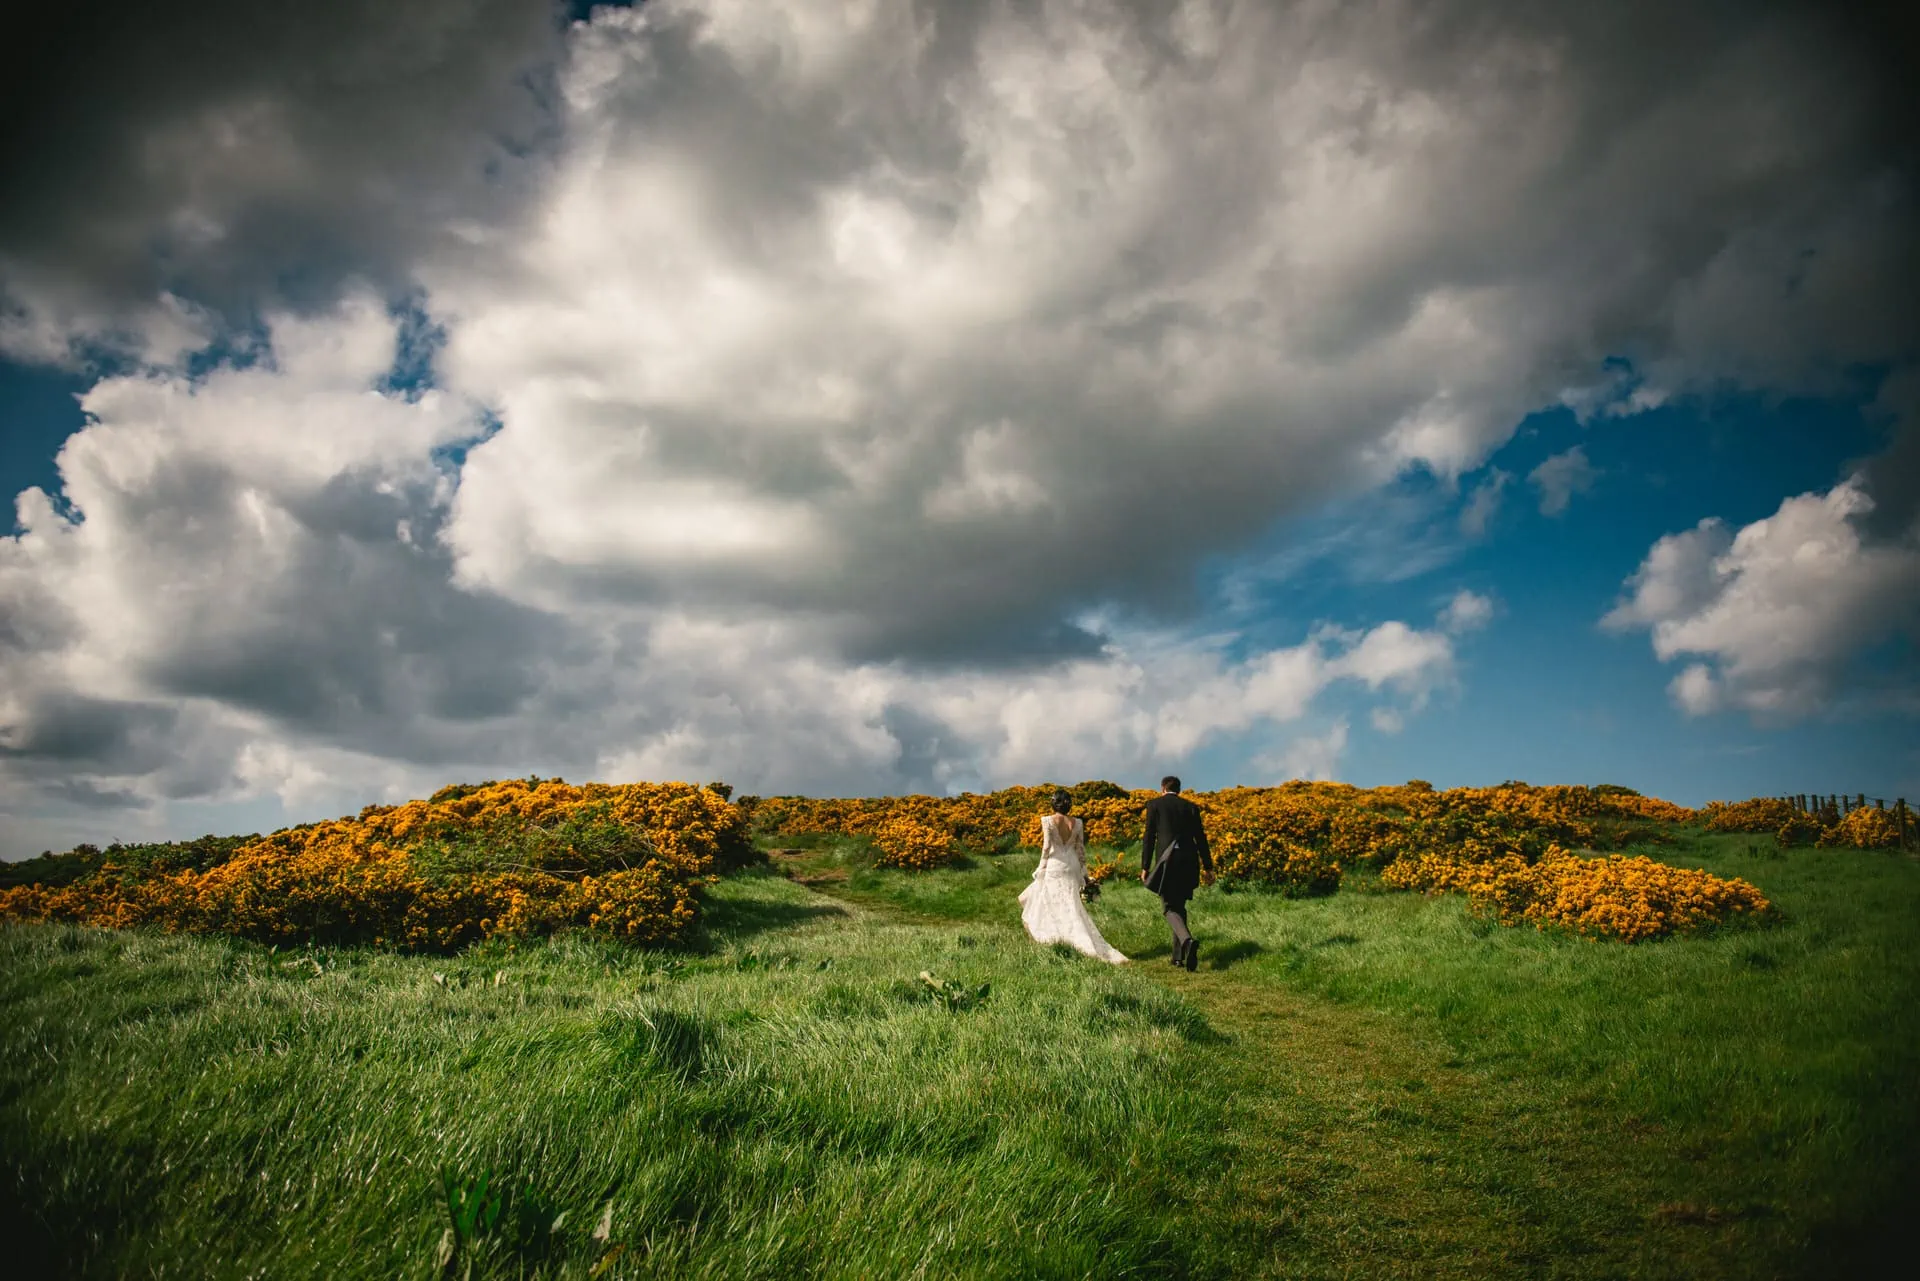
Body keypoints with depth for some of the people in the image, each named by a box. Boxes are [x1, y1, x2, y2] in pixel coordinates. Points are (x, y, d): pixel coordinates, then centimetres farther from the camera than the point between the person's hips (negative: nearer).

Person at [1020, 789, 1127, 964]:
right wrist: (1083, 872, 14)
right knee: (1071, 906, 12)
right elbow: (1081, 849, 6)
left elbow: (1046, 845, -12)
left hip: (1055, 865, -4)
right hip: (1072, 866, 4)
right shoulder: (1077, 823, 3)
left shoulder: (1047, 820, -8)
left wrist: (1042, 866, -2)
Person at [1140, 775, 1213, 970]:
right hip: (1188, 861, 4)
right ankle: (1178, 956, 17)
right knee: (1179, 906, 17)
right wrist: (1207, 867, 13)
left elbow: (1149, 837, -2)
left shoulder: (1155, 804, 4)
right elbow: (1200, 838, 9)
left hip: (1166, 861, -4)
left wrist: (1145, 867, 1)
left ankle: (1187, 940, -28)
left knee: (1169, 908, 0)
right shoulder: (1190, 807, 13)